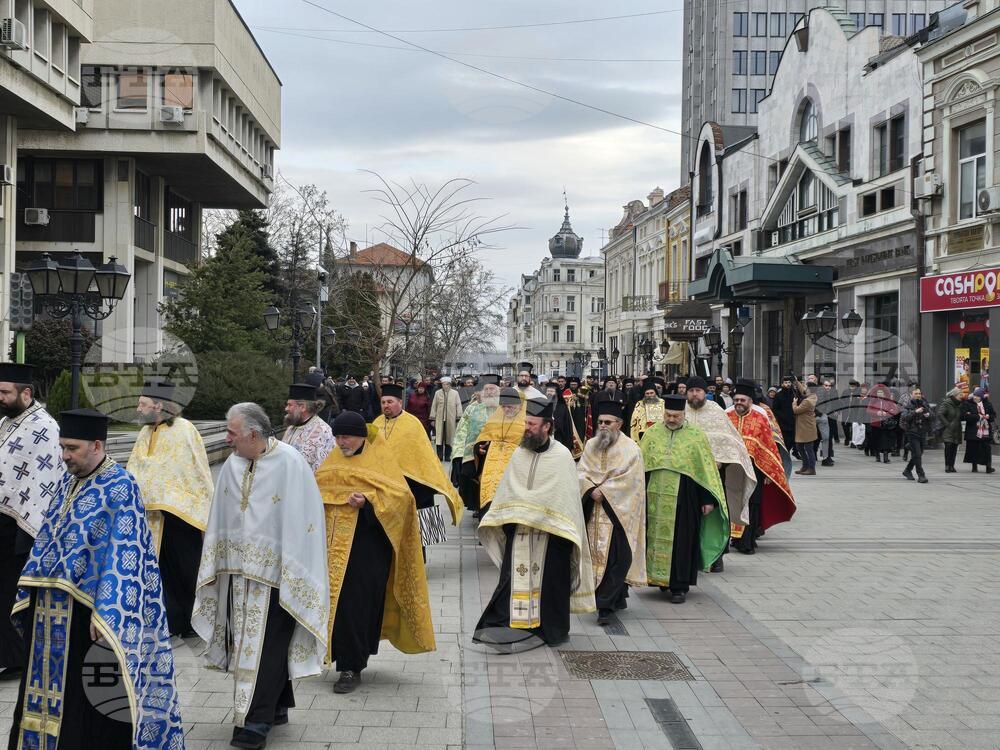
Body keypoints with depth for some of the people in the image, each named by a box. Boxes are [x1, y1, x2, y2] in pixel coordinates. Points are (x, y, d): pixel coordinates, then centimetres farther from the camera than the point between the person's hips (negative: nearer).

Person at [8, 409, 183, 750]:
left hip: (84, 609, -7)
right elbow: (46, 541, 18)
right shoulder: (67, 482, 11)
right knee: (47, 686, 13)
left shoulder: (120, 486, -12)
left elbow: (122, 555, -17)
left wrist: (104, 610, -22)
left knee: (86, 694, 0)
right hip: (47, 608, 7)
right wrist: (30, 592, 14)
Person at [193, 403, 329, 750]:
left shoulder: (290, 464, -15)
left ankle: (257, 721, 5)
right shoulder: (231, 466, 4)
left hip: (275, 572, -6)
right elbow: (221, 520, 12)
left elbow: (302, 521, -13)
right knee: (247, 642, 13)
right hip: (239, 570, 6)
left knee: (266, 646, -3)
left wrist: (294, 573, -14)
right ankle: (276, 707, 28)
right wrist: (216, 565, 12)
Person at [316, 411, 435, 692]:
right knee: (332, 599, 4)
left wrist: (368, 502, -24)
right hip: (334, 542, 6)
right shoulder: (334, 459, 15)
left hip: (366, 543, -6)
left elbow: (400, 494, -11)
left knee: (355, 602, -7)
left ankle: (351, 668, 0)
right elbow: (317, 488, 20)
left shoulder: (379, 458, -3)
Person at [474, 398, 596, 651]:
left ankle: (552, 629, 18)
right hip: (519, 529, 4)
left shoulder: (562, 456, -8)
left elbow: (567, 496, -9)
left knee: (550, 580, 5)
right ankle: (508, 624, 8)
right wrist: (506, 518, 3)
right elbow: (508, 490, 9)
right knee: (515, 576, 2)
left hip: (551, 530, -4)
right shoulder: (519, 453, 6)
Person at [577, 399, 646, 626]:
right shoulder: (591, 445, 10)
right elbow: (581, 471, 4)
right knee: (597, 553, 7)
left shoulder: (630, 448, -5)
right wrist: (592, 490, -14)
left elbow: (628, 479, -13)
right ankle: (618, 599, 21)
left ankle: (606, 605, -10)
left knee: (615, 557, -9)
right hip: (595, 511, 5)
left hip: (619, 510, -5)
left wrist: (603, 491, -16)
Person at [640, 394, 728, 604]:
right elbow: (639, 466, 10)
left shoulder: (696, 436, 0)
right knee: (656, 538, 7)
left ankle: (679, 586, 8)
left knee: (681, 541, 1)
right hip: (654, 499, 3)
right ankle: (660, 578, 22)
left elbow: (707, 469, 1)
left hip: (683, 500, -2)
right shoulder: (652, 434, 6)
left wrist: (708, 500, -2)